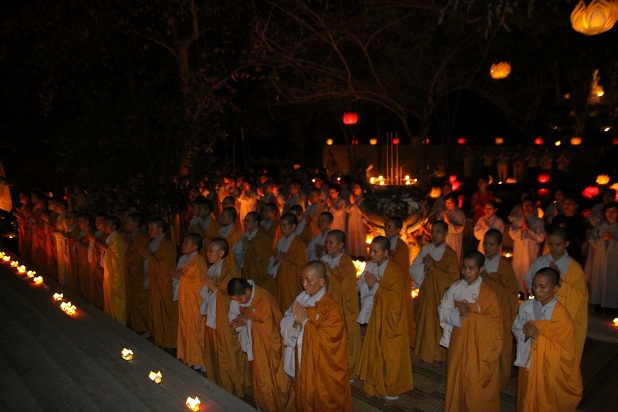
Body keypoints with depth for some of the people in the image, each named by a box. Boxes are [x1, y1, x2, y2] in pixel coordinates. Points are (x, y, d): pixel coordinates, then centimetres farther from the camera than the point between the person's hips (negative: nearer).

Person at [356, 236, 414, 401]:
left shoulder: (393, 272, -20)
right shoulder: (373, 268, 1)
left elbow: (395, 298, -24)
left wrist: (376, 285, -24)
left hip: (391, 320, -7)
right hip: (377, 317, 7)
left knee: (390, 355, 6)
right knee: (375, 353, 14)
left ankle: (392, 390, 23)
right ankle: (376, 386, 30)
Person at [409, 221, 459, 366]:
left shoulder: (450, 254, -9)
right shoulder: (426, 249, 4)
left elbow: (452, 279, -16)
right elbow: (413, 270, 1)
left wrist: (433, 267, -19)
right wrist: (425, 265, -17)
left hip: (440, 296, -4)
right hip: (425, 294, 4)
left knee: (438, 325, 5)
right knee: (425, 323, 11)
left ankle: (438, 356, 23)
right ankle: (425, 352, 28)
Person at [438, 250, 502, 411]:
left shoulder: (486, 293, -13)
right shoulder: (455, 287, 0)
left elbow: (495, 321, -14)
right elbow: (443, 310, 1)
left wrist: (470, 314, -24)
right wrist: (457, 313, -19)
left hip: (477, 345, -4)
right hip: (457, 341, 5)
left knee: (475, 383, 4)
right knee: (456, 379, 16)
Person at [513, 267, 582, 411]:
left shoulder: (561, 316, -20)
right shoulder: (526, 306, -6)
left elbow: (566, 352, -18)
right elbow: (516, 330, 4)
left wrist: (539, 337, -25)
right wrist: (527, 334, -17)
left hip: (549, 370, -4)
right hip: (528, 364, 4)